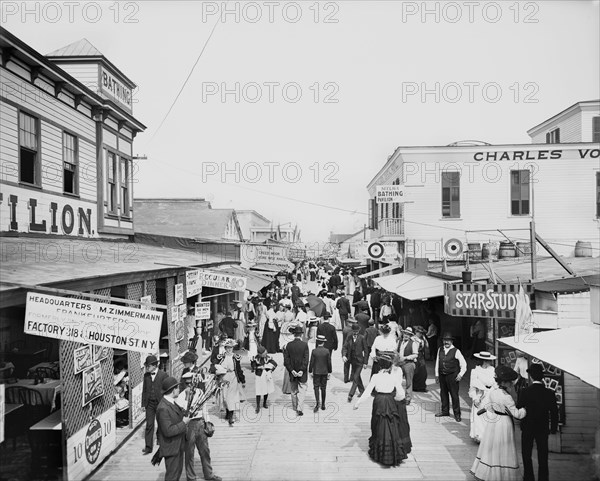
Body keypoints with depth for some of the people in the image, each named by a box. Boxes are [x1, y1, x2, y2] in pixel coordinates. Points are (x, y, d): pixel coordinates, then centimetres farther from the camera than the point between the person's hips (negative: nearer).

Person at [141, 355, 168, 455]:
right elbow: (144, 390, 9)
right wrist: (143, 403, 5)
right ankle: (148, 447, 8)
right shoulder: (146, 375, 4)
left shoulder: (163, 375, -10)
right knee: (149, 425, 1)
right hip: (149, 403, 3)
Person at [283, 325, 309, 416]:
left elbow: (286, 360, -7)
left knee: (294, 391, 18)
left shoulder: (289, 345, -5)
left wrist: (292, 370, -6)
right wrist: (302, 370, -13)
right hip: (302, 373, -2)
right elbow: (306, 359, -15)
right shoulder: (304, 345, -11)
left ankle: (295, 407, 30)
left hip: (292, 372, 3)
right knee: (302, 391, 6)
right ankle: (300, 409, -4)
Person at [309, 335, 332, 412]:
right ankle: (323, 404, 19)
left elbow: (311, 362, -7)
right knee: (323, 388, 12)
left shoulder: (314, 351, -11)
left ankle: (317, 402, -13)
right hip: (324, 372, 1)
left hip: (316, 372, -1)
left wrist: (310, 371, 4)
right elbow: (329, 362, -4)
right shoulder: (327, 351, -9)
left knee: (316, 387, 5)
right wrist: (329, 372, 6)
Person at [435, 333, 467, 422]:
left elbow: (463, 364, -2)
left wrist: (460, 374, -6)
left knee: (454, 394, 0)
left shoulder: (456, 351, -8)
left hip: (452, 376, -5)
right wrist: (437, 374, 13)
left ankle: (457, 414, 13)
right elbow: (437, 362, 13)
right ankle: (445, 411, 29)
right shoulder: (440, 350, 5)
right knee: (443, 393, 14)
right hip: (442, 375, 5)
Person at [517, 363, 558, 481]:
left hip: (527, 428, -2)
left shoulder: (525, 392, -17)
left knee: (526, 455, 15)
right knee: (543, 457, 14)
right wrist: (554, 428, 10)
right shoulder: (549, 393, -12)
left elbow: (518, 410, -12)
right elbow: (554, 412, -4)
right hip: (543, 429, 2)